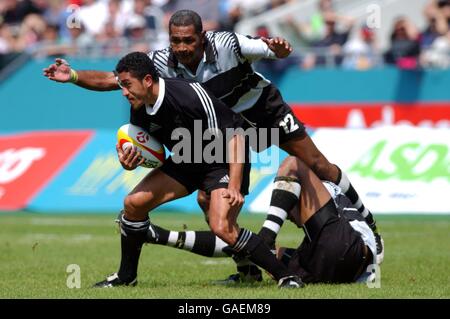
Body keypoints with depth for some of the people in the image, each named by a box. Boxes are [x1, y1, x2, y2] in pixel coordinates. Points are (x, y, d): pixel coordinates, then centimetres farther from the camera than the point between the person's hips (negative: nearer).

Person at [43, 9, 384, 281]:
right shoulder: (162, 62, -24)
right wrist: (73, 76, -36)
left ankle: (368, 223, 24)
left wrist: (279, 48, -47)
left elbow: (273, 50, -22)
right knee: (207, 200, -9)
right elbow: (112, 79, -21)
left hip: (265, 108, -3)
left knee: (319, 166, 2)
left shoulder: (227, 44, -32)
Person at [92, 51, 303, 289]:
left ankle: (285, 276, -14)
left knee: (222, 227, -26)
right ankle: (126, 276, 16)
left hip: (224, 162, -8)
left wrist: (234, 187, -33)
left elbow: (234, 135, -27)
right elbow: (146, 151, 8)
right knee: (134, 202, -2)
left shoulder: (191, 95, -31)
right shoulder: (139, 110, -8)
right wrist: (130, 162, -17)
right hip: (186, 161, 8)